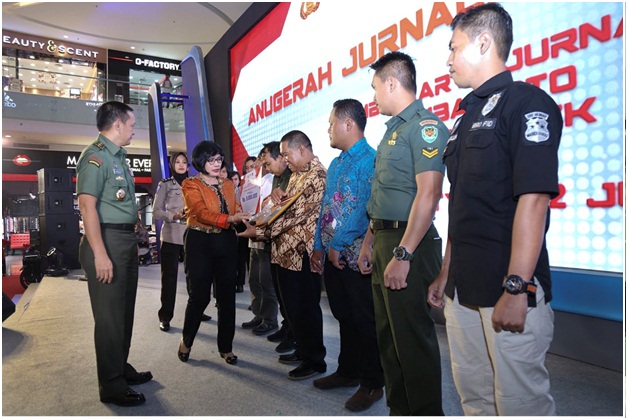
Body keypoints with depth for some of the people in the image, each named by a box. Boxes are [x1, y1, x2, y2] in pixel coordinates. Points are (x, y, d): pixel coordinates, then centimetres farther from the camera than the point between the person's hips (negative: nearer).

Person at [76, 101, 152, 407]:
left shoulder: (118, 157, 17)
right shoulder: (95, 156, -12)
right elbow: (87, 206, -20)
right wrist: (100, 254, -24)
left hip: (127, 241, 10)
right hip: (107, 241, -10)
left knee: (124, 312, 18)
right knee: (110, 316, -1)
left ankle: (122, 369, 33)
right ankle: (112, 387, 12)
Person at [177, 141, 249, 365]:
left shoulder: (228, 184, 15)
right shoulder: (191, 184, -2)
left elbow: (236, 211, 9)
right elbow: (201, 212, -17)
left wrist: (248, 220, -13)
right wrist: (229, 219, -31)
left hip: (226, 242, 4)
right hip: (199, 242, -4)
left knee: (227, 296, 6)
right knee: (199, 296, 0)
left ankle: (226, 347, 21)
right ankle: (186, 341, 27)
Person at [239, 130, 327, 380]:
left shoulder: (317, 176, -16)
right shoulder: (296, 174, 17)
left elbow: (295, 215, -21)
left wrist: (260, 231, -17)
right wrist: (277, 197, 0)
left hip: (302, 251, -10)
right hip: (286, 250, 10)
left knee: (306, 306, 1)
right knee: (292, 304, 17)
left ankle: (315, 360, 17)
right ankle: (303, 350, 34)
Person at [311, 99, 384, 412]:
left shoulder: (370, 160, -12)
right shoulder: (335, 164, 16)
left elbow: (363, 208, -20)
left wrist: (338, 244, -16)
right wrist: (319, 246, 14)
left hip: (355, 256, -8)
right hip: (333, 255, 8)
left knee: (364, 320, 4)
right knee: (344, 316, 18)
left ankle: (372, 383, 21)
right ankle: (348, 371, 35)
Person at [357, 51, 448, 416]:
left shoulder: (425, 125, -11)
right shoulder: (394, 129, 19)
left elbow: (428, 195, -21)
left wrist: (402, 255, -24)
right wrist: (370, 243, 19)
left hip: (408, 244, -10)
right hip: (384, 241, 10)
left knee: (413, 338, 0)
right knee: (389, 334, 17)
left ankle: (426, 411, 19)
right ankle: (399, 408, 34)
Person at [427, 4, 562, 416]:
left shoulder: (526, 102, -8)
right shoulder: (469, 115, 17)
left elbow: (533, 199, -19)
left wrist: (516, 288, -22)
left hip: (508, 291, -8)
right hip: (463, 290, 9)